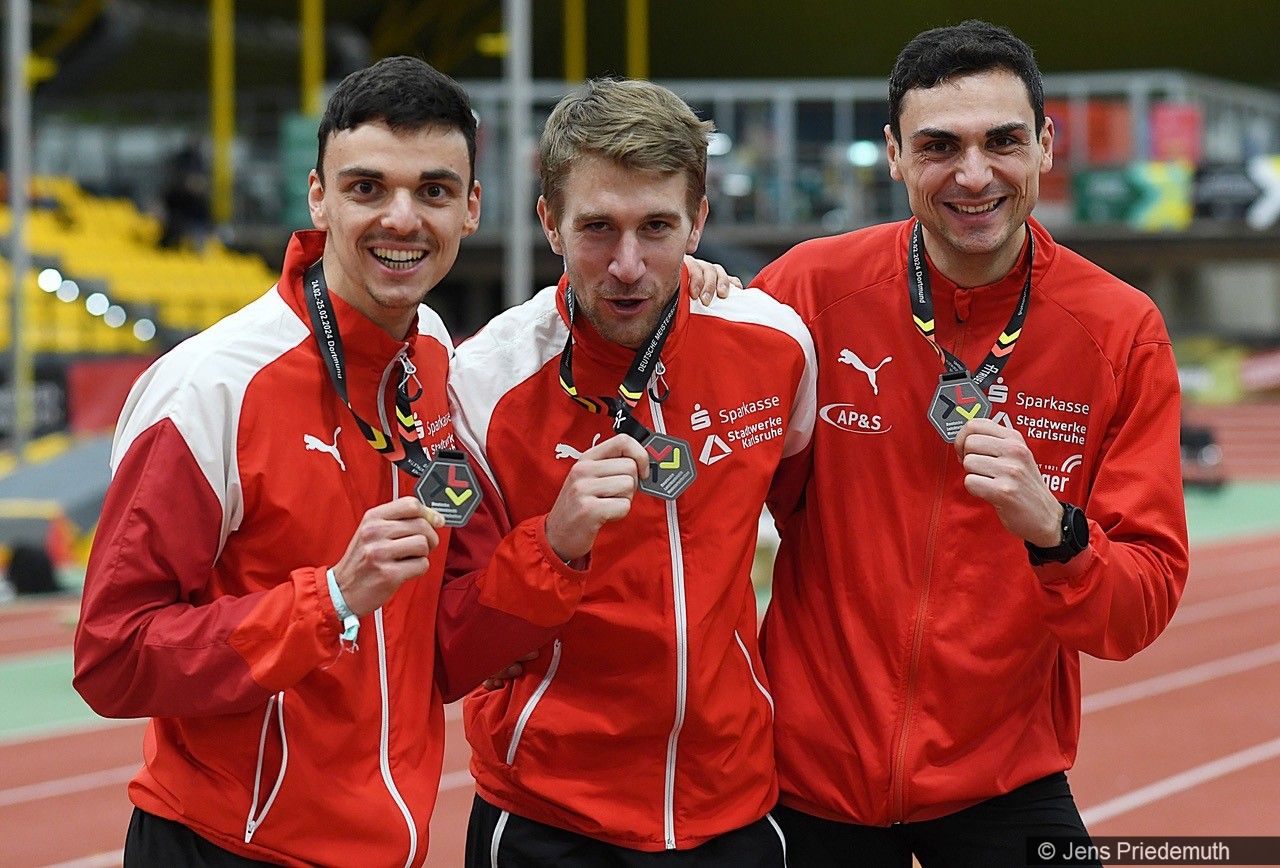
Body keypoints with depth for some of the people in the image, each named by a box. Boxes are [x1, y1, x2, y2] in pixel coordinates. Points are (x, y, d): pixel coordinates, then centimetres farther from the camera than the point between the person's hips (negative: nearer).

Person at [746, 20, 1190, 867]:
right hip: (813, 772, 0)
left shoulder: (1122, 331, -8)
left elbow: (1146, 604, -9)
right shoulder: (815, 287, -9)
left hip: (1002, 780, 0)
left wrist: (1052, 529, -29)